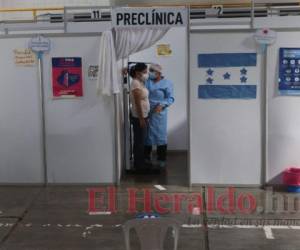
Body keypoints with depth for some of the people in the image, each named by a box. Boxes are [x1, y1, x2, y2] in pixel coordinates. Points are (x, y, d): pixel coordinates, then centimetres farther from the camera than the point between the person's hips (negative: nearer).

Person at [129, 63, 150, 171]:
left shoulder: (140, 82, 11)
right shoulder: (136, 84, -19)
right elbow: (137, 103, -21)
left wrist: (144, 117, 17)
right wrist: (141, 119, -21)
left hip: (143, 116, 10)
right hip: (138, 117, -10)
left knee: (141, 141, 15)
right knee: (139, 141, -2)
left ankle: (141, 163, 25)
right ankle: (138, 166, 6)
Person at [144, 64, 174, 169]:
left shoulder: (167, 83, -3)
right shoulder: (147, 80, 6)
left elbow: (170, 98, -6)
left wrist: (162, 105, -23)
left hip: (159, 114, -3)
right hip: (146, 113, 3)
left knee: (160, 136, 1)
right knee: (146, 135, 9)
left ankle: (161, 160, 10)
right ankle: (146, 158, 21)